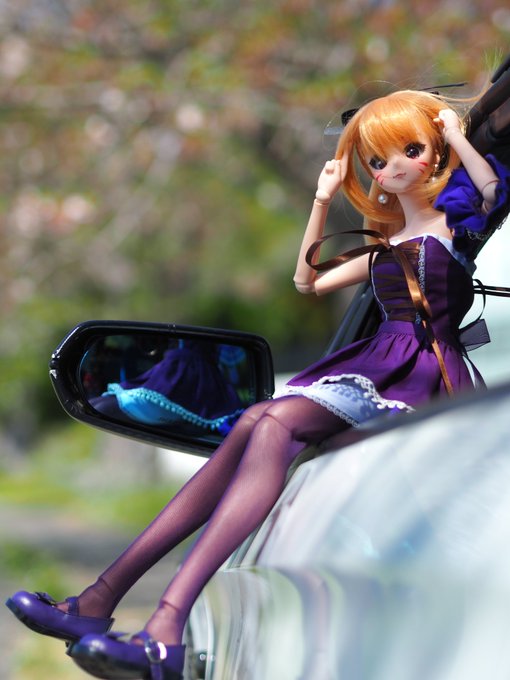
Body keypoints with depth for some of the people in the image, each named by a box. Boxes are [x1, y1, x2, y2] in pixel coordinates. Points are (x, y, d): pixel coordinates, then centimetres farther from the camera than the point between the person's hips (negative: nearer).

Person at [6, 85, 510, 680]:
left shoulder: (456, 220, 10)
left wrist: (453, 131, 0)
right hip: (370, 363, 7)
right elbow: (308, 280, 38)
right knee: (255, 426, -21)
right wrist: (323, 201, 31)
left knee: (275, 423, -30)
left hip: (419, 375, -7)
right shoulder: (386, 246, 28)